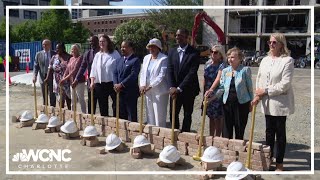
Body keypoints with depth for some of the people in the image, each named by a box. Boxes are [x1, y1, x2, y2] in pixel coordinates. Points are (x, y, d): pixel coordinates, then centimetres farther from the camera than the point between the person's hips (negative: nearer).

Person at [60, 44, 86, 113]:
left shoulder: (80, 58, -11)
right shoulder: (71, 59, 13)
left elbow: (75, 70, -20)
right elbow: (67, 69, 9)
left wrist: (66, 78, -24)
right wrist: (63, 78, -5)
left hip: (79, 82, -8)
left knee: (81, 99, -2)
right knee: (72, 99, 15)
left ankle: (84, 114, 5)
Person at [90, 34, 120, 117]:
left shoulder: (115, 53, -1)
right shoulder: (97, 55, 13)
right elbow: (93, 69, 13)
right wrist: (92, 82, 3)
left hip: (112, 83, -4)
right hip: (100, 84, 4)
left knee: (116, 104, -3)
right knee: (103, 107, 11)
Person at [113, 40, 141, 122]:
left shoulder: (135, 60, -8)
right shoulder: (119, 60, 16)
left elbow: (133, 75, -16)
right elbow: (115, 73, 12)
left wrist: (121, 84, -17)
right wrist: (115, 84, -5)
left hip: (131, 92, -7)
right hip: (120, 91, 7)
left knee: (131, 114, -1)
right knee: (122, 114, 13)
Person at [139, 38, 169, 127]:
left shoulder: (164, 59, -8)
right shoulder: (146, 58, 13)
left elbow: (162, 76, -15)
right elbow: (142, 72, 10)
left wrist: (150, 86, -19)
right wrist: (142, 85, -6)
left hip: (159, 91, -6)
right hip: (148, 91, 6)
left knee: (159, 115, -3)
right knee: (150, 114, 12)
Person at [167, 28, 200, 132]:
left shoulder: (194, 53, -9)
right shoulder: (172, 52, 6)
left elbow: (192, 73, -15)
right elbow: (170, 71, 2)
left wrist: (179, 88, -19)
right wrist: (172, 87, -11)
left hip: (188, 90, -3)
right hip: (175, 90, 4)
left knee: (187, 115, 9)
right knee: (173, 114, 6)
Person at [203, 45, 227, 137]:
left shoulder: (222, 65, -13)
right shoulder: (208, 64, 7)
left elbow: (218, 78, -29)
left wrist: (211, 89, -43)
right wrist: (204, 92, 12)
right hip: (208, 94, 6)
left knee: (218, 118, 2)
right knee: (211, 117, 15)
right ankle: (211, 136, 24)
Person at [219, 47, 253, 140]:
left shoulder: (245, 70, -4)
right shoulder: (225, 71, 7)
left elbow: (249, 87, 0)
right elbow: (222, 86, 10)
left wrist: (251, 102, 1)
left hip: (241, 103, -3)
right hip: (227, 102, 3)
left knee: (240, 128, 8)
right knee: (227, 128, 8)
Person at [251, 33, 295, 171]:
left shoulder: (288, 60, -10)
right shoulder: (265, 60, 9)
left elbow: (285, 84, -17)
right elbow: (259, 79, 9)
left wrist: (266, 91, -14)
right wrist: (257, 95, -4)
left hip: (280, 102, -5)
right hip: (267, 102, 5)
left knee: (280, 132, 6)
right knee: (269, 131, 15)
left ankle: (279, 162, 18)